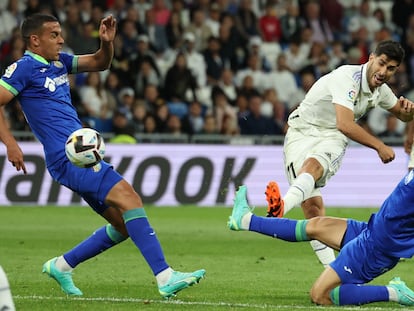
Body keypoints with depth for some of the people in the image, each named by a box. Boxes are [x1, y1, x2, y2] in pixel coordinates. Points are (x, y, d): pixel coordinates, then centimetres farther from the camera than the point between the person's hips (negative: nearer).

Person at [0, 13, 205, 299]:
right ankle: (166, 278, -27)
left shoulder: (59, 62, 18)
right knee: (129, 198, -22)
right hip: (68, 157, -10)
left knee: (124, 225, 7)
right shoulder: (24, 68, -6)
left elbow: (100, 63, 27)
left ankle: (62, 265, 20)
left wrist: (108, 41, 5)